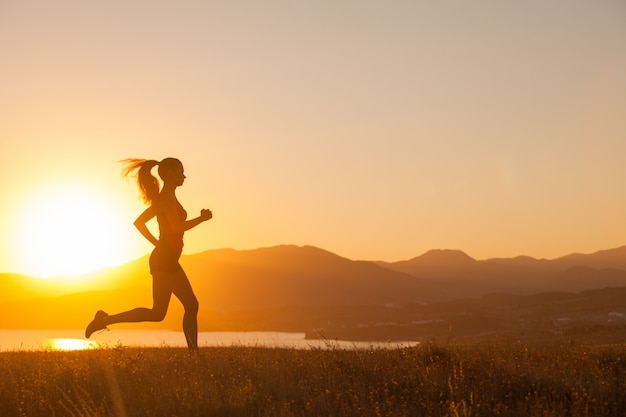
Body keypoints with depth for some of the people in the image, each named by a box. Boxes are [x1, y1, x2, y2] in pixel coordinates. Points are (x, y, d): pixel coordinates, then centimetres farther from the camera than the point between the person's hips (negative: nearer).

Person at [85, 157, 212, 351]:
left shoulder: (162, 198, 17)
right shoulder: (168, 197, -11)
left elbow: (139, 222, 22)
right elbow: (177, 228, -23)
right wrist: (201, 219, -11)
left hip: (167, 260, 10)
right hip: (164, 260, -10)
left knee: (192, 305, 8)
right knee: (158, 313, -9)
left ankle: (193, 352, 7)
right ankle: (106, 319, -7)